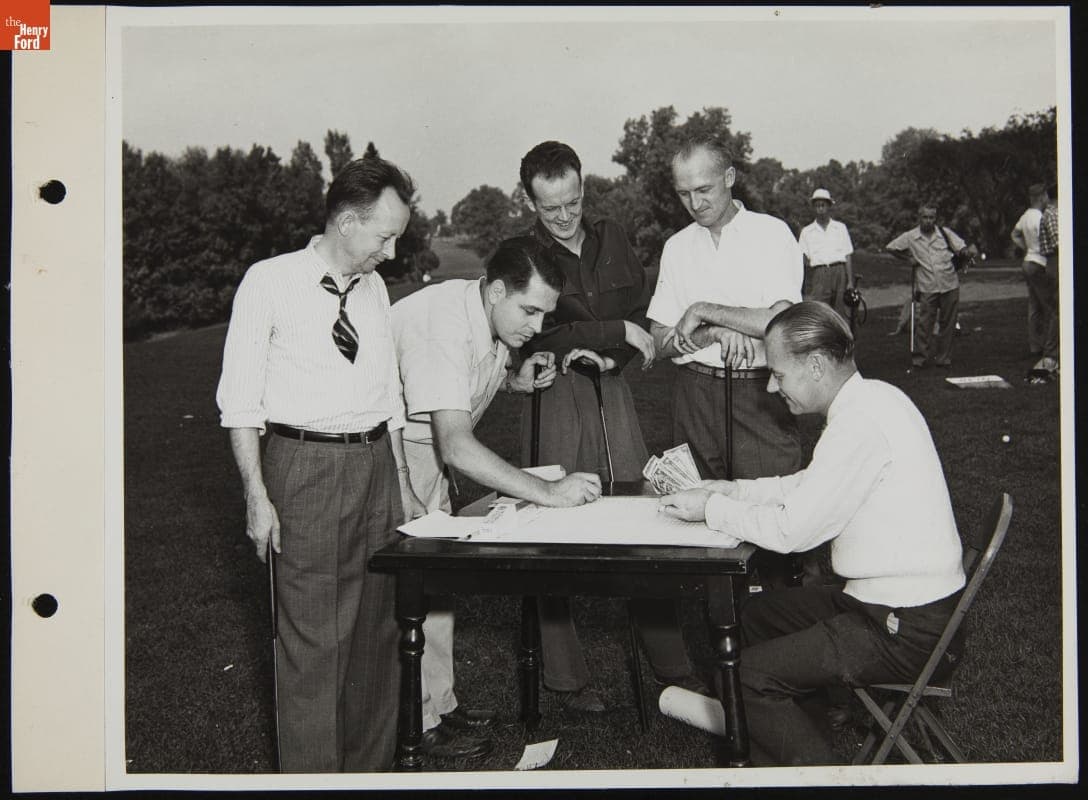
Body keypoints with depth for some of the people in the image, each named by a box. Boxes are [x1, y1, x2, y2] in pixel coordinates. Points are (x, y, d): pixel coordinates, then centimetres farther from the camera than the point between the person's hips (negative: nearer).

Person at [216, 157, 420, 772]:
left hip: (376, 463, 6)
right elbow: (240, 399, -6)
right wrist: (258, 496, -12)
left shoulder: (374, 288, 12)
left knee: (377, 623, 11)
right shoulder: (269, 283, -5)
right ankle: (312, 772, 13)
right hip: (304, 464, -5)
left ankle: (372, 764, 26)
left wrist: (402, 487, 16)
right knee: (313, 633, -3)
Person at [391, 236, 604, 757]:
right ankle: (421, 724, 5)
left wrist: (515, 380, -4)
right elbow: (456, 446, -43)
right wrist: (547, 492, -47)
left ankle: (439, 705, 23)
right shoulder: (442, 326, -34)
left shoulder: (493, 320, -5)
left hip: (426, 446, 9)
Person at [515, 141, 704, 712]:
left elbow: (641, 313, 13)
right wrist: (617, 332, -13)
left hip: (612, 391, 4)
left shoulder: (612, 240, 12)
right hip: (554, 400, -4)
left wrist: (608, 353, -6)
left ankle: (672, 669, 14)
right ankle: (565, 679, 12)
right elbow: (537, 336, -14)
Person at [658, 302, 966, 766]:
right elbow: (809, 486, 17)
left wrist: (711, 509, -9)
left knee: (748, 674, -9)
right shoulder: (870, 398, 6)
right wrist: (733, 491, 7)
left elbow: (792, 531, -22)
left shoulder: (861, 422, -25)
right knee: (751, 615, 17)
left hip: (906, 631, -10)